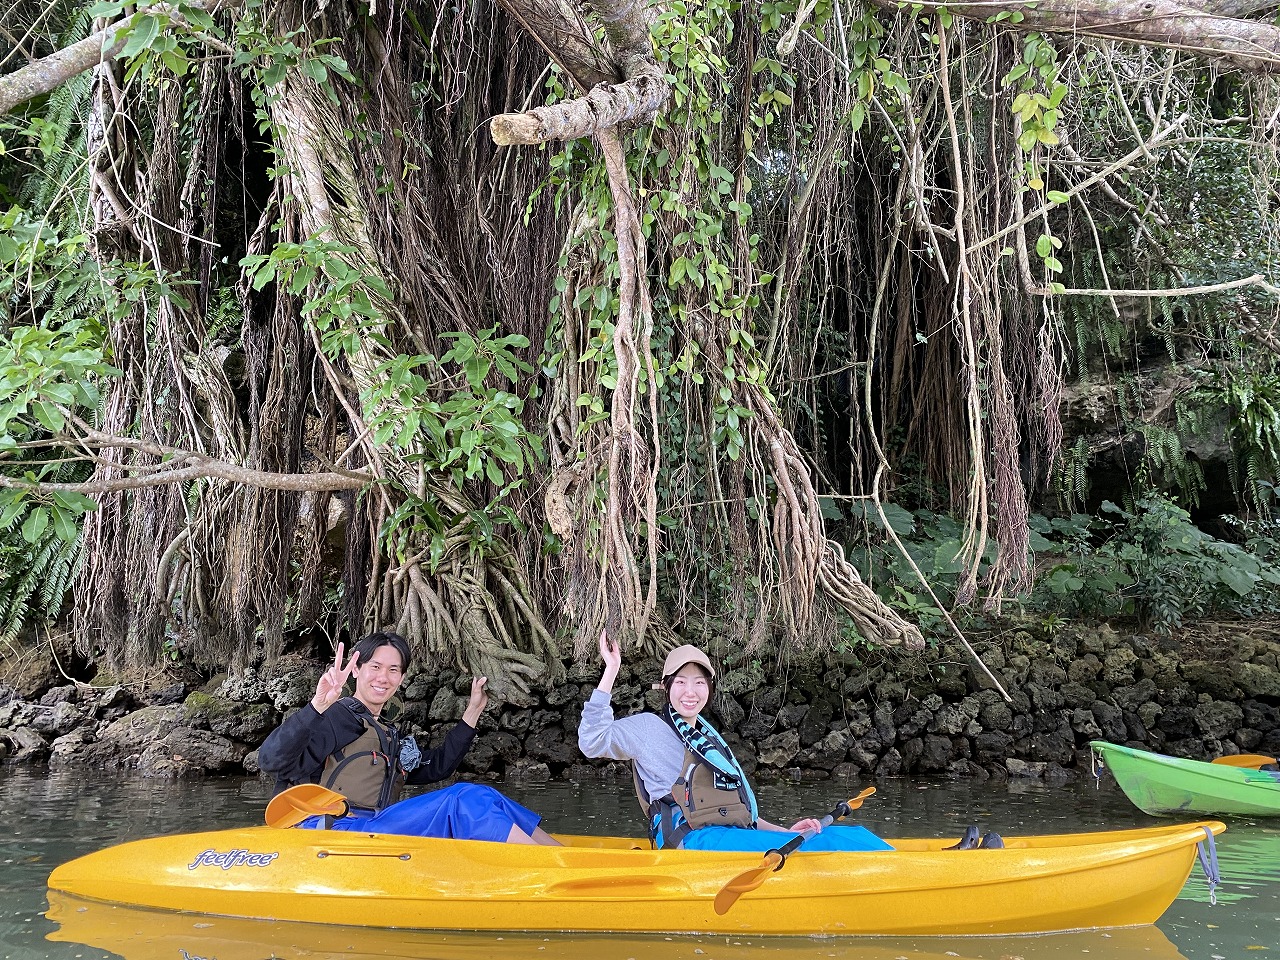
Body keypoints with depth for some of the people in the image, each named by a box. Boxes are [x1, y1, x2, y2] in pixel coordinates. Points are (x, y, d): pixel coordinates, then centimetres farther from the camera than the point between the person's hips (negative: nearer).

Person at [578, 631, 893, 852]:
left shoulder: (709, 738, 28)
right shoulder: (649, 727, 7)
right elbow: (592, 740, -11)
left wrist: (785, 831, 11)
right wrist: (611, 670, -11)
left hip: (737, 838, 8)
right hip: (698, 841, -8)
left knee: (851, 835, -9)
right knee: (822, 846, -27)